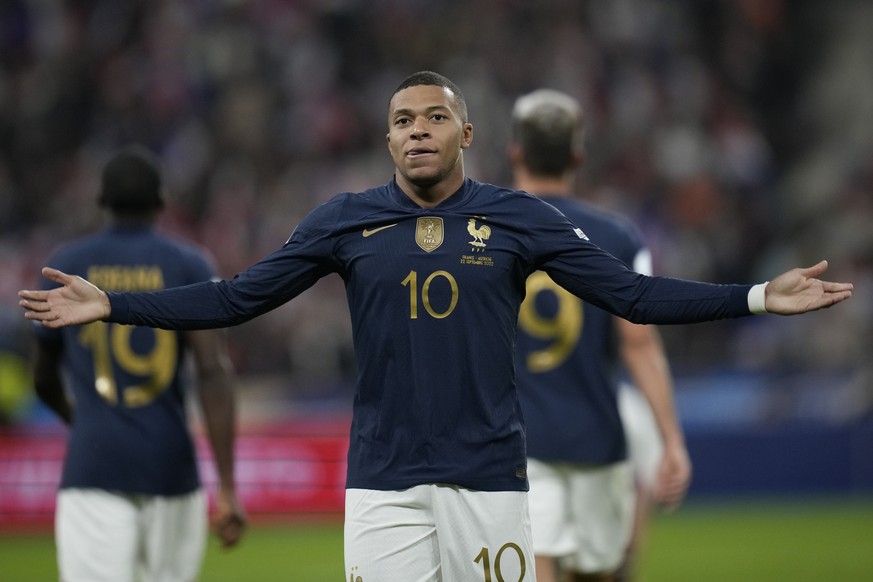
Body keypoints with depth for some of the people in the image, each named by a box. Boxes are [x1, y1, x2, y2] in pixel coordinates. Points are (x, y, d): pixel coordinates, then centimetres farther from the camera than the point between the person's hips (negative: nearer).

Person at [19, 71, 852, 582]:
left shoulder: (517, 219, 3)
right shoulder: (346, 221, 5)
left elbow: (634, 294, 1)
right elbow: (235, 298, 5)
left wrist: (760, 298, -8)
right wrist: (109, 306, -4)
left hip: (490, 477, 0)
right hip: (383, 480, 0)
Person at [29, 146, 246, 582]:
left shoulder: (65, 266, 7)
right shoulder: (189, 267, 2)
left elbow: (44, 381, 18)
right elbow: (213, 371, -9)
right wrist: (228, 488, -12)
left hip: (93, 465, -1)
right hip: (170, 464, 1)